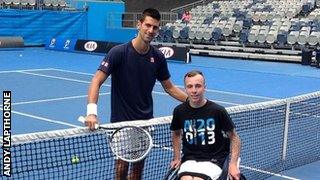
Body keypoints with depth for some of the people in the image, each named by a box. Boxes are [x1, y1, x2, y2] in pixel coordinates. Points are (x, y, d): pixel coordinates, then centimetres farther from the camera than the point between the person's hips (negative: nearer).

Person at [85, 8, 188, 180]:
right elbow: (97, 81, -22)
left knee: (139, 163, 14)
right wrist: (91, 111, -36)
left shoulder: (158, 57, -2)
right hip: (121, 120, -5)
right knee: (123, 164, -1)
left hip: (145, 120, 5)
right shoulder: (119, 52, -16)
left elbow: (169, 87, 11)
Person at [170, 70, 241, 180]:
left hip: (213, 160, -2)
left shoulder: (218, 111, -7)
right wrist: (177, 158, 14)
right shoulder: (179, 111, 2)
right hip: (189, 159, 2)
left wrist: (233, 164, -8)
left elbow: (234, 137, 2)